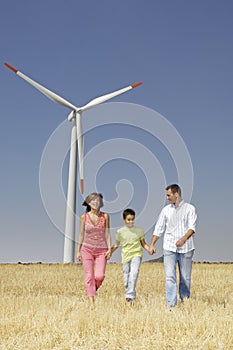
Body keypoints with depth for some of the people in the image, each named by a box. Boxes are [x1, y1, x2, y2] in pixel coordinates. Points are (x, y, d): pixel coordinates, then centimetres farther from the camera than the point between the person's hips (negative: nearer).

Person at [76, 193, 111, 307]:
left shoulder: (105, 216, 0)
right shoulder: (84, 217, 1)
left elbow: (107, 233, 2)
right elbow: (81, 234, 6)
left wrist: (109, 249, -7)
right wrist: (78, 251, 6)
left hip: (102, 250, 0)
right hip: (87, 249, 0)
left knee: (99, 276, -12)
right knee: (89, 276, -4)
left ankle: (95, 287, 23)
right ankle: (91, 303, 1)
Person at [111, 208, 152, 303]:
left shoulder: (139, 230, 6)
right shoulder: (120, 231, 5)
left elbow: (143, 244, 12)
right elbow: (116, 245, 14)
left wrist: (149, 249, -6)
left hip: (136, 255, -1)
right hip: (125, 256, 2)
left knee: (134, 273, -23)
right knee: (126, 277, 4)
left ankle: (130, 295, -23)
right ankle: (128, 292, 23)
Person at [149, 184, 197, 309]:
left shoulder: (189, 208, 2)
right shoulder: (166, 210, 11)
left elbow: (192, 228, -7)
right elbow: (159, 228, 13)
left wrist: (183, 239, -24)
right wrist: (152, 244, 6)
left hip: (186, 248, -2)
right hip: (169, 248, 2)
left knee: (185, 277, 5)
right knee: (169, 276, -7)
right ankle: (171, 304, -7)